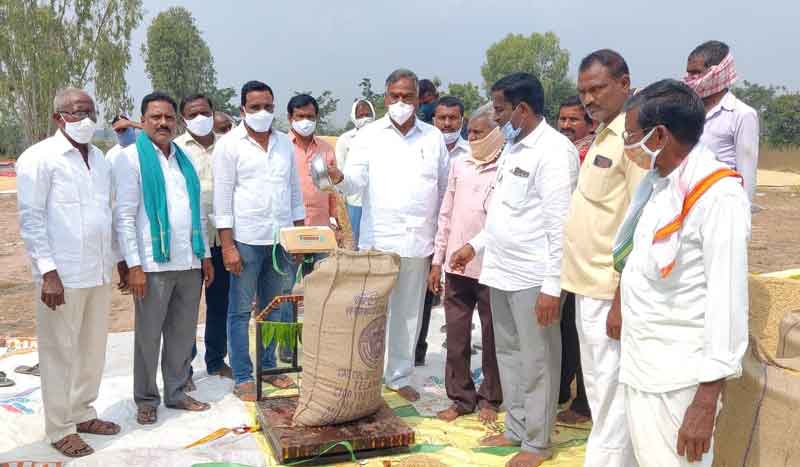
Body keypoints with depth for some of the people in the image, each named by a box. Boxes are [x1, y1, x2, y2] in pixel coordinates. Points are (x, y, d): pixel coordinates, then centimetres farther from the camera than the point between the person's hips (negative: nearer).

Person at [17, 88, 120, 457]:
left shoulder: (99, 157, 12)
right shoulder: (39, 158, -7)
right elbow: (31, 219, -10)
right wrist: (48, 272, -16)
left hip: (100, 271, 6)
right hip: (63, 274, -6)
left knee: (92, 347, 14)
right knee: (60, 351, 4)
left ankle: (82, 413, 29)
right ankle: (60, 428, 16)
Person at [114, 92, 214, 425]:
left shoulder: (184, 158, 14)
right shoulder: (131, 158, -3)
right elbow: (124, 215, -8)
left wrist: (205, 255, 14)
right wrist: (134, 265, -14)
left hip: (189, 263, 5)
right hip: (153, 263, -5)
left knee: (183, 333, 12)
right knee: (149, 335, 5)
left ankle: (176, 392, 26)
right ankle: (146, 400, 19)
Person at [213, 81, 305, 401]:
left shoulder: (285, 143, 11)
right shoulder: (229, 144, -3)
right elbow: (222, 197, -7)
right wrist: (227, 246, -12)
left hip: (282, 239, 5)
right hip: (246, 241, -5)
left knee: (276, 308, 13)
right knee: (241, 311, 3)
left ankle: (268, 366, 27)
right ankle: (242, 378, 13)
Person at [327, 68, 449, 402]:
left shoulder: (434, 137, 8)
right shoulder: (370, 135, 3)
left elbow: (445, 189, 11)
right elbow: (356, 181, -7)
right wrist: (340, 178, -30)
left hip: (418, 241, 2)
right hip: (377, 240, -2)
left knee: (409, 312, 11)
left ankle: (400, 377, 24)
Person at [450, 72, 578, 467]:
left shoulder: (554, 150, -14)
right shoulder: (511, 148, 13)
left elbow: (561, 224, -19)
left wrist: (552, 285, -22)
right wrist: (475, 245, 19)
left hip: (533, 277, -9)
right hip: (500, 271, 9)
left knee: (536, 362, 4)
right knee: (509, 355, 18)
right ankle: (516, 429, 32)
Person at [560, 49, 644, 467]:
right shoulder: (603, 136, 13)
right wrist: (589, 289, 16)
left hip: (612, 293, -9)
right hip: (589, 288, 9)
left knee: (612, 402, 0)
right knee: (599, 395, 19)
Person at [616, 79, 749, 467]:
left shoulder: (718, 195, -18)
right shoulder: (658, 183, 9)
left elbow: (728, 300, -21)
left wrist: (706, 401, -21)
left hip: (679, 376, -8)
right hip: (639, 364, 8)